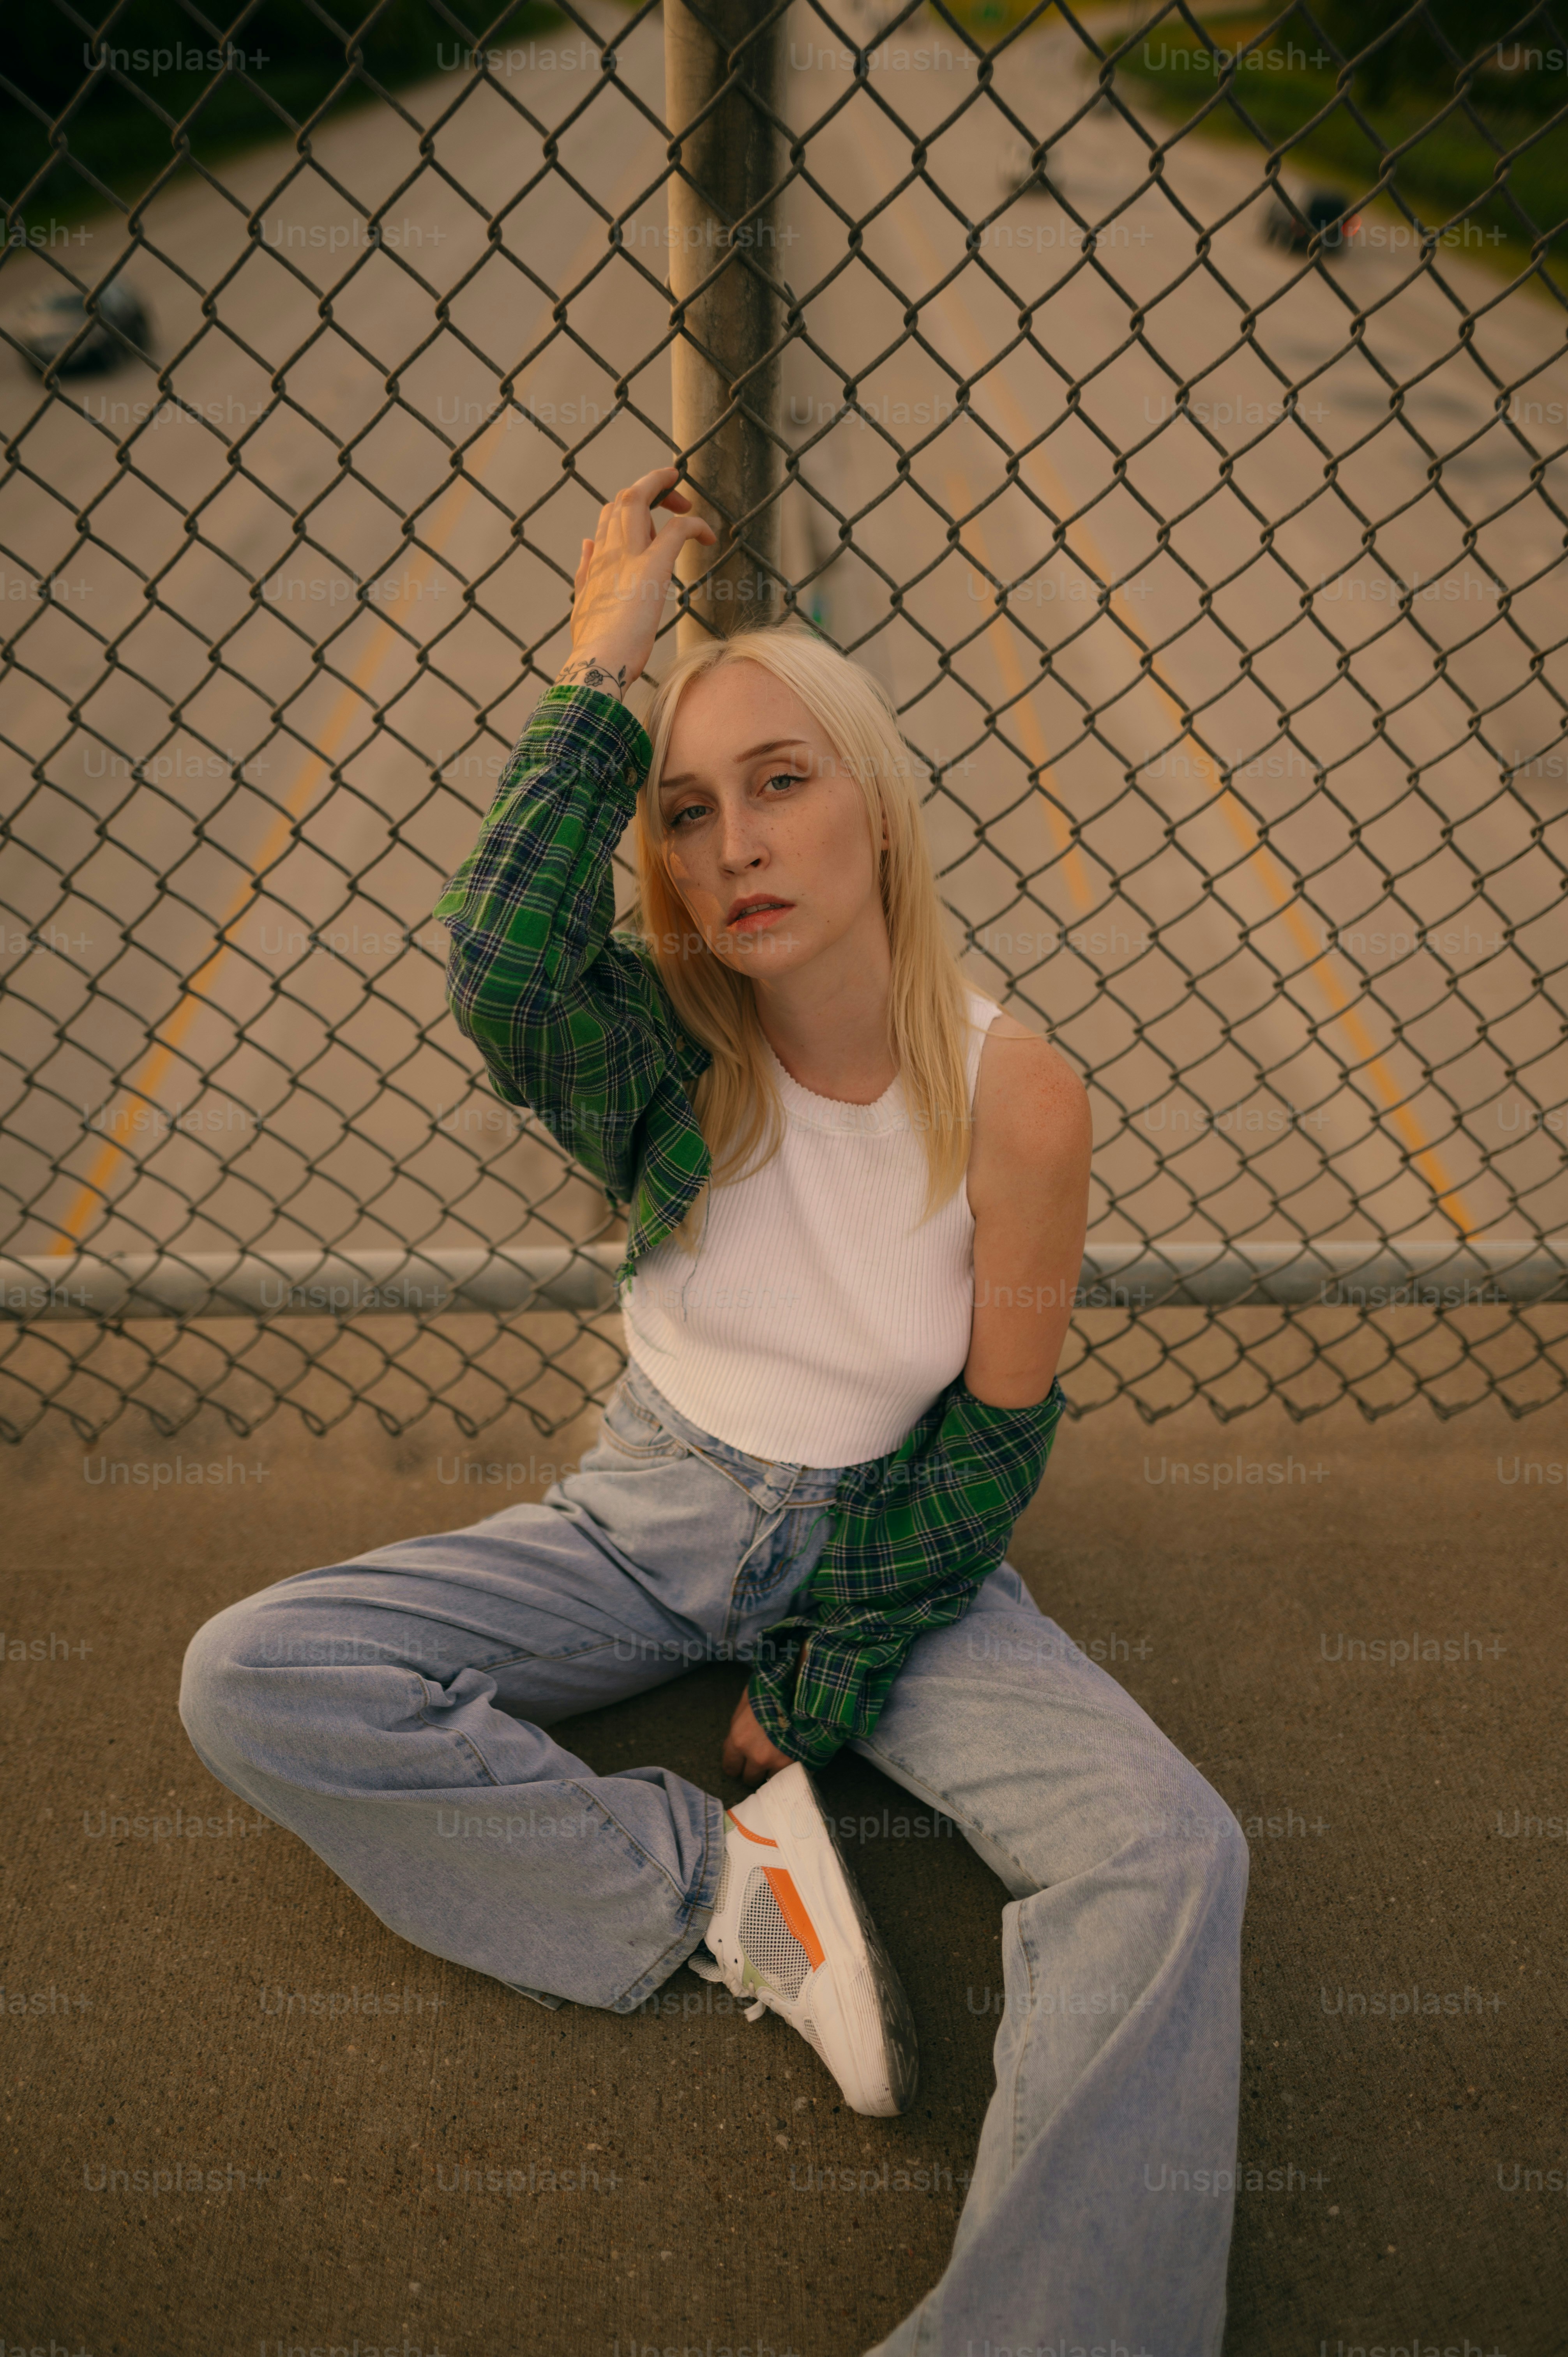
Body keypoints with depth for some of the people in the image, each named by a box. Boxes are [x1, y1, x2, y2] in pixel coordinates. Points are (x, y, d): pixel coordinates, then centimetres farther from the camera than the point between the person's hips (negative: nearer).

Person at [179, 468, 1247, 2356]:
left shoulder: (1017, 1101, -16)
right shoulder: (673, 1052, -12)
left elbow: (992, 1435, -9)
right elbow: (499, 965, -37)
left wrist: (826, 1687, -10)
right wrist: (602, 667, -27)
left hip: (887, 1542, -1)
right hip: (659, 1510, 2)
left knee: (1170, 1858, -26)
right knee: (249, 1680, -16)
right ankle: (726, 1885, -13)